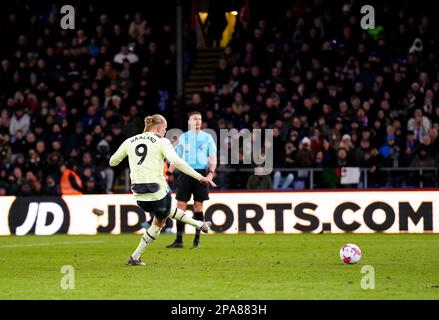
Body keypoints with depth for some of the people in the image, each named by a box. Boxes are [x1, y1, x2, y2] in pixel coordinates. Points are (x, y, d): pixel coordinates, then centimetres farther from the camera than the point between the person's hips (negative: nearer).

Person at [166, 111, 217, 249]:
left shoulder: (207, 137, 7)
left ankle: (197, 240, 8)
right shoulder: (183, 137, 10)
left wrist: (211, 172, -7)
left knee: (198, 206, 2)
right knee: (181, 205, -5)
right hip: (185, 173, 1)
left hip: (201, 172, -1)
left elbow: (213, 157, 7)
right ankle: (179, 240, -3)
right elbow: (176, 157, 13)